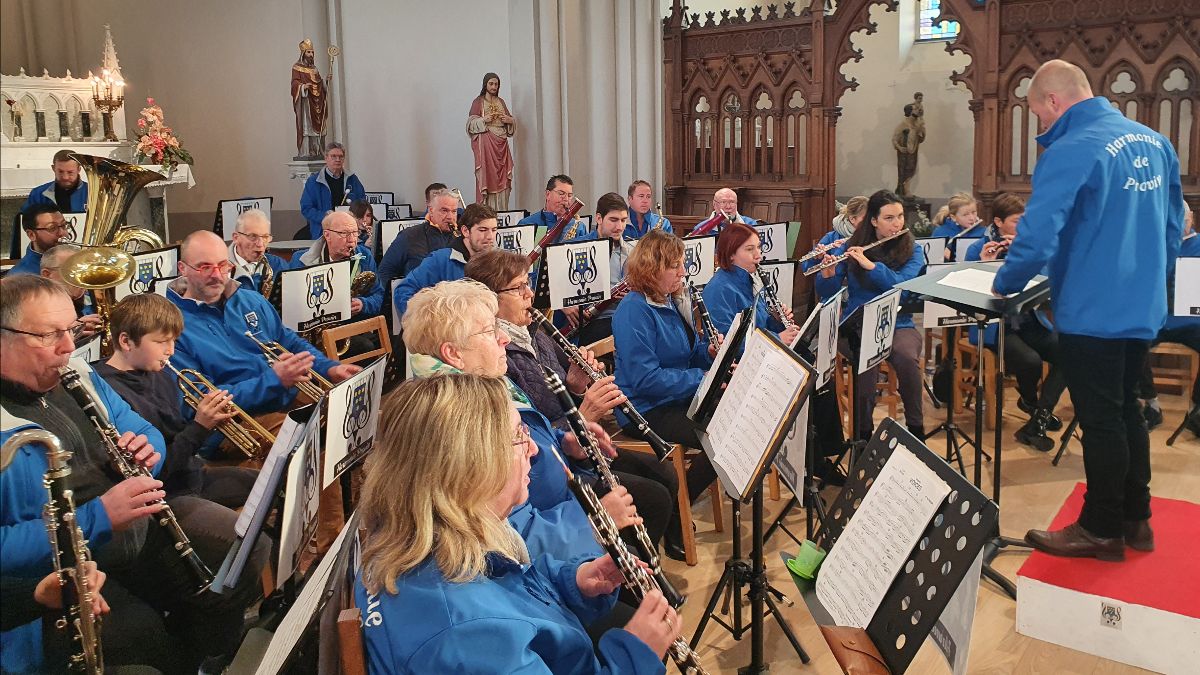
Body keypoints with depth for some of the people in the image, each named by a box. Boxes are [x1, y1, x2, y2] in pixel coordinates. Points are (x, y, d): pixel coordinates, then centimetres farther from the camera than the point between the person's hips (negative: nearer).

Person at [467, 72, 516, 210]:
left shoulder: (501, 102, 17)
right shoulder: (478, 101, 3)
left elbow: (511, 118, 21)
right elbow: (471, 122, -3)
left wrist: (510, 120, -2)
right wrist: (484, 120, -19)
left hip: (501, 143, 5)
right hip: (485, 143, -5)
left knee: (503, 177, -1)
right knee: (488, 176, -11)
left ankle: (501, 212, 2)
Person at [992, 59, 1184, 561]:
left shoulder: (1070, 152, -19)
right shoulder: (1155, 143, 7)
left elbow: (1037, 237, -24)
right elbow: (1173, 225, 14)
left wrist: (1004, 285, -8)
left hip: (1093, 312, -8)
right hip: (1143, 308, 8)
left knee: (1100, 421, 4)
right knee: (1126, 411, 20)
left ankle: (1102, 531, 17)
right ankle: (1135, 519, 30)